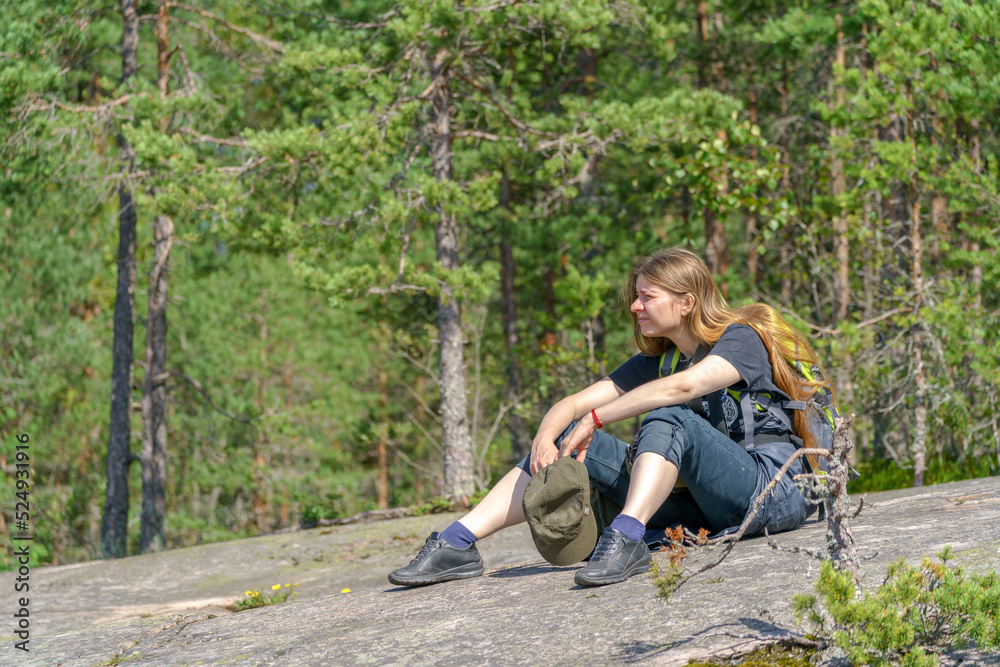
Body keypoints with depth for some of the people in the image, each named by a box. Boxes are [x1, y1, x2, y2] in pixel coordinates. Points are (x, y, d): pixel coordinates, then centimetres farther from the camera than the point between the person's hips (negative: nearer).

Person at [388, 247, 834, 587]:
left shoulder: (742, 339, -7)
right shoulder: (655, 360, 15)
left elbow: (682, 387, -27)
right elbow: (573, 404, 6)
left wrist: (595, 418, -24)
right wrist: (546, 438, -16)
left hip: (773, 490, -7)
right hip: (696, 503, 7)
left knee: (669, 420, -32)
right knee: (567, 444, -5)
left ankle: (627, 539, -49)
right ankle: (457, 545, -12)